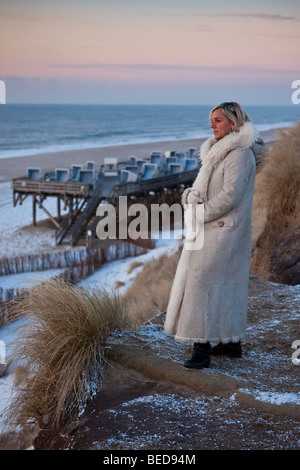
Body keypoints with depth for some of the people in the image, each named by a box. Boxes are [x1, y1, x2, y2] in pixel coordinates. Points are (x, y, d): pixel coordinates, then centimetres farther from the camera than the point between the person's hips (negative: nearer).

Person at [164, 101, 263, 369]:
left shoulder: (240, 153, -15)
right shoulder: (218, 151, 16)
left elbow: (230, 195, -23)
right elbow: (200, 187, 16)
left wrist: (200, 214, -16)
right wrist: (191, 197, -7)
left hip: (223, 230, -10)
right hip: (211, 228, 10)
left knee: (203, 282, -12)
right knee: (227, 284, 14)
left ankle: (202, 349, -11)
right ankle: (232, 342, 23)